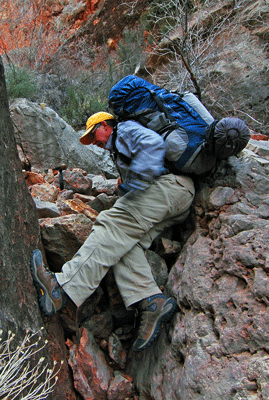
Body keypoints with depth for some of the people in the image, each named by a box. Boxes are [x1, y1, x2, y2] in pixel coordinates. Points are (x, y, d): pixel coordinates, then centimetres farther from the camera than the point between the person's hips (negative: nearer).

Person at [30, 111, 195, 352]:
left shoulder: (126, 129, 9)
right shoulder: (122, 148, 39)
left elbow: (153, 144, -13)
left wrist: (133, 185, -18)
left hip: (169, 184, -9)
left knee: (114, 226, -21)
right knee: (122, 241, -7)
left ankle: (62, 288, -29)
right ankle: (150, 301, -23)